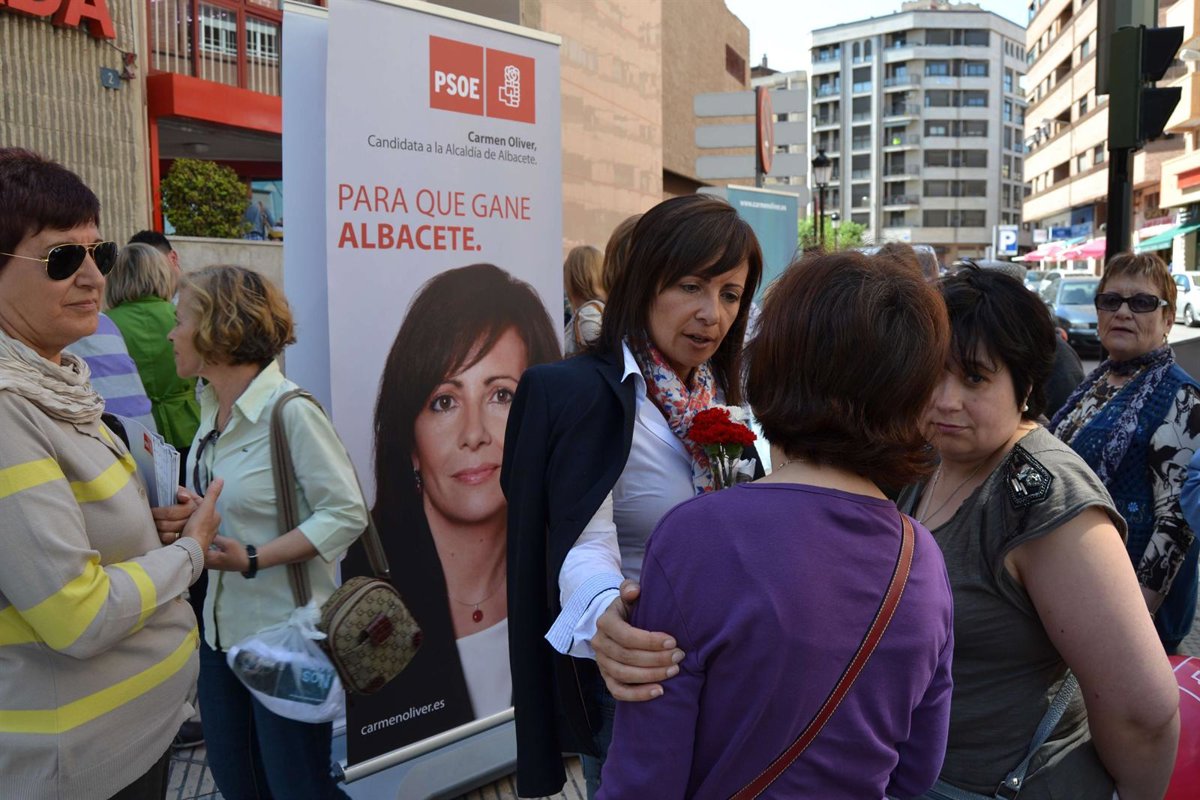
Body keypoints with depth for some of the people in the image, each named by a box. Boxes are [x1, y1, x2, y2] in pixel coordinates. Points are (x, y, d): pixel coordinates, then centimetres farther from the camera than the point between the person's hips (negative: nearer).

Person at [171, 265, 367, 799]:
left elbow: (347, 514, -20)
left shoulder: (291, 412, -20)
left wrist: (251, 559, -25)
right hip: (222, 629, 8)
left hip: (286, 634, -8)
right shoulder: (213, 408, 4)